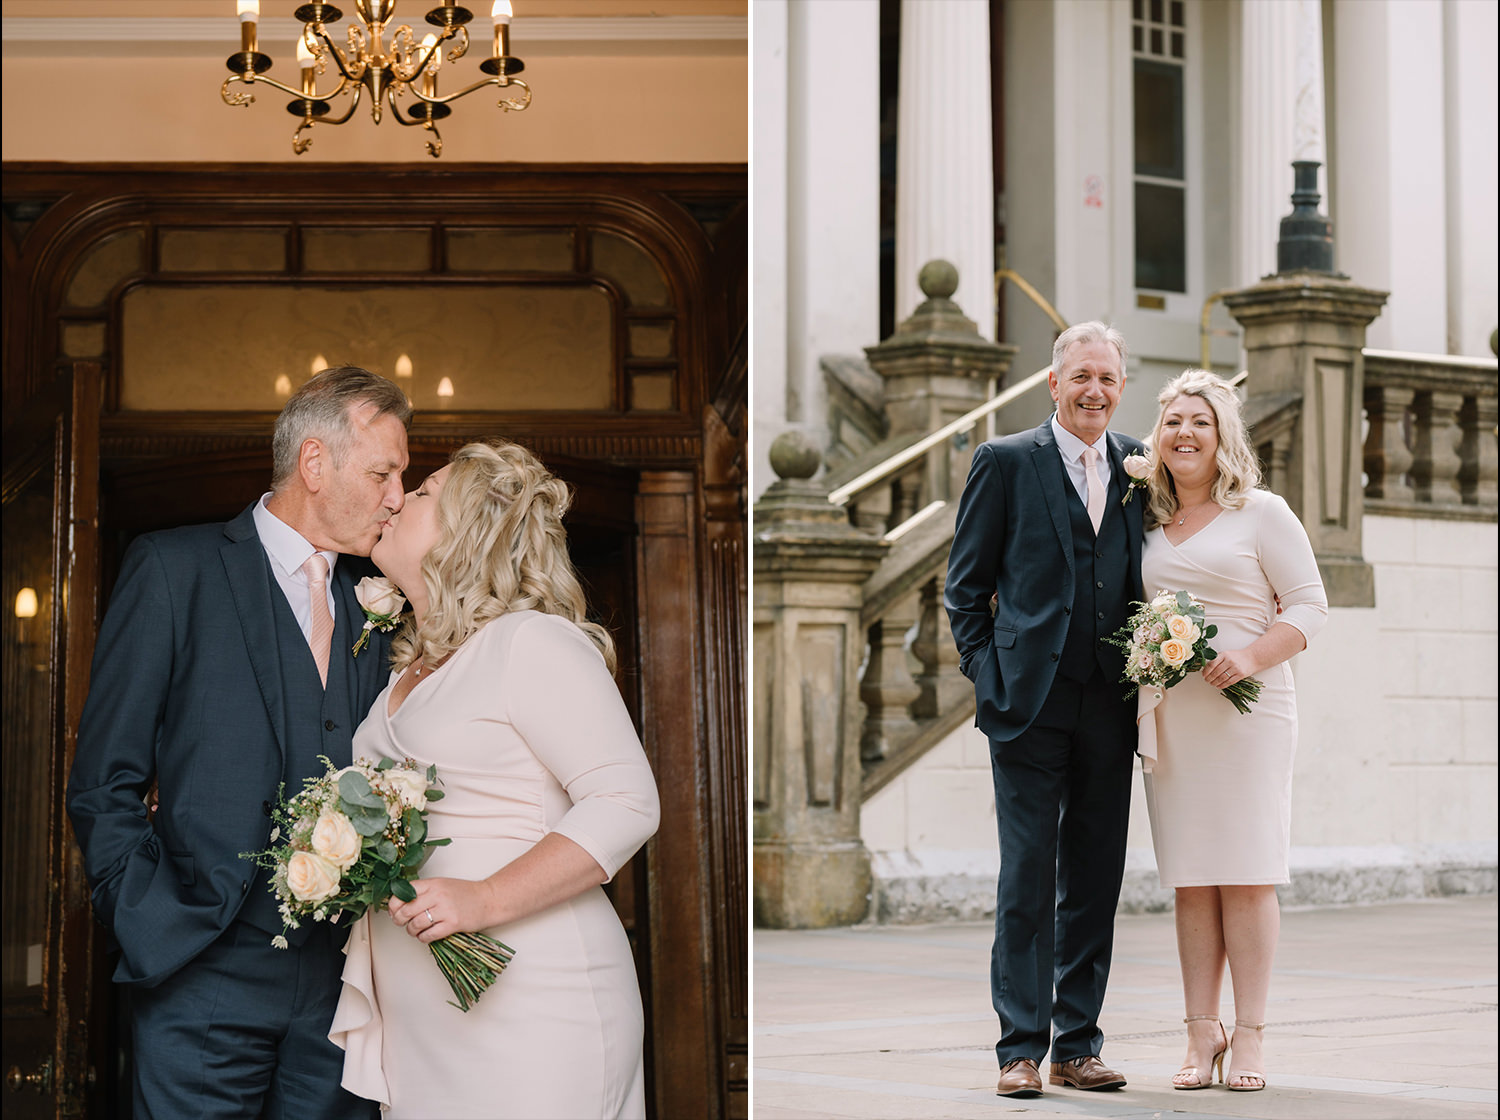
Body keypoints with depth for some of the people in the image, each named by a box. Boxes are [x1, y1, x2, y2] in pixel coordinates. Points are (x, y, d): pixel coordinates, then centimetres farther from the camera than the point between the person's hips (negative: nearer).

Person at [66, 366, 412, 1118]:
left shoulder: (370, 606, 16)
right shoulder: (173, 569, 1)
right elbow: (103, 787, -2)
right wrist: (158, 931, -10)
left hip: (336, 989, 4)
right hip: (206, 983, -4)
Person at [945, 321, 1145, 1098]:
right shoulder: (1005, 463, 1)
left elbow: (1146, 581, 15)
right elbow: (966, 587, 3)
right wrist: (988, 679, -5)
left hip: (1109, 705, 4)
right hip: (1030, 703, -4)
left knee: (1096, 880, 7)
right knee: (1027, 879, -3)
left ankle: (1078, 1046, 14)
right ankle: (1020, 1049, 2)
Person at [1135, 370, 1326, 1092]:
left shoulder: (1261, 513, 1)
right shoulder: (1148, 525, 15)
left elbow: (1309, 606, -2)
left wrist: (1252, 656, -18)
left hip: (1247, 709, -4)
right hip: (1169, 718, 4)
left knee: (1247, 876, -4)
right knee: (1190, 881, 3)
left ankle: (1248, 1038, -1)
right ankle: (1201, 1034, 6)